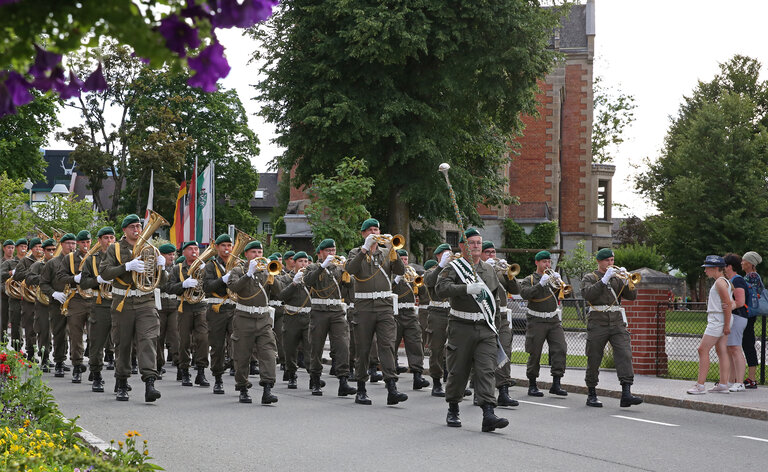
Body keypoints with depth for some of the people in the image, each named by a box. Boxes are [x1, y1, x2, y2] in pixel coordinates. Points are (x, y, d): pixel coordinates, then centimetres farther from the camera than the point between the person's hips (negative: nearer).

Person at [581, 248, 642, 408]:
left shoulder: (617, 278, 17)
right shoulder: (590, 278, 7)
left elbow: (632, 295, 7)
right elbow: (588, 294, -13)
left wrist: (628, 281, -10)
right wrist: (605, 279, -18)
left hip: (617, 322, 2)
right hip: (597, 322, -2)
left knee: (625, 355, -14)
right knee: (594, 360, 2)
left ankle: (626, 393, -21)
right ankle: (591, 395, 14)